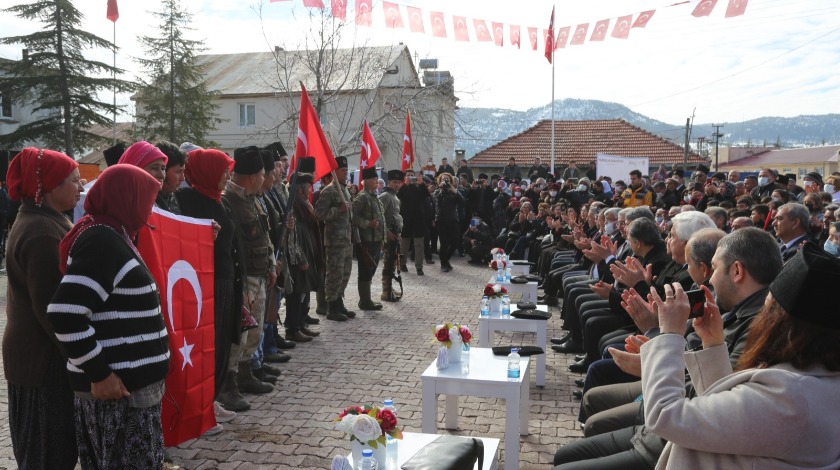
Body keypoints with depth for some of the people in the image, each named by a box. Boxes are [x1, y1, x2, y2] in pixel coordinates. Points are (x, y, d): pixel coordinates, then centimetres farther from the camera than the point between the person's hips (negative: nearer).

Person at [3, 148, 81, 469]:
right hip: (45, 355, -10)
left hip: (34, 349, 10)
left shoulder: (36, 221, 11)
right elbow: (50, 305, -25)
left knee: (41, 444, 20)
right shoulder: (43, 233, -23)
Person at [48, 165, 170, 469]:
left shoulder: (110, 236, 14)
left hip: (129, 382, 9)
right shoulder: (102, 241, -17)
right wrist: (99, 373, -19)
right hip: (117, 387, -9)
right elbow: (64, 314, -25)